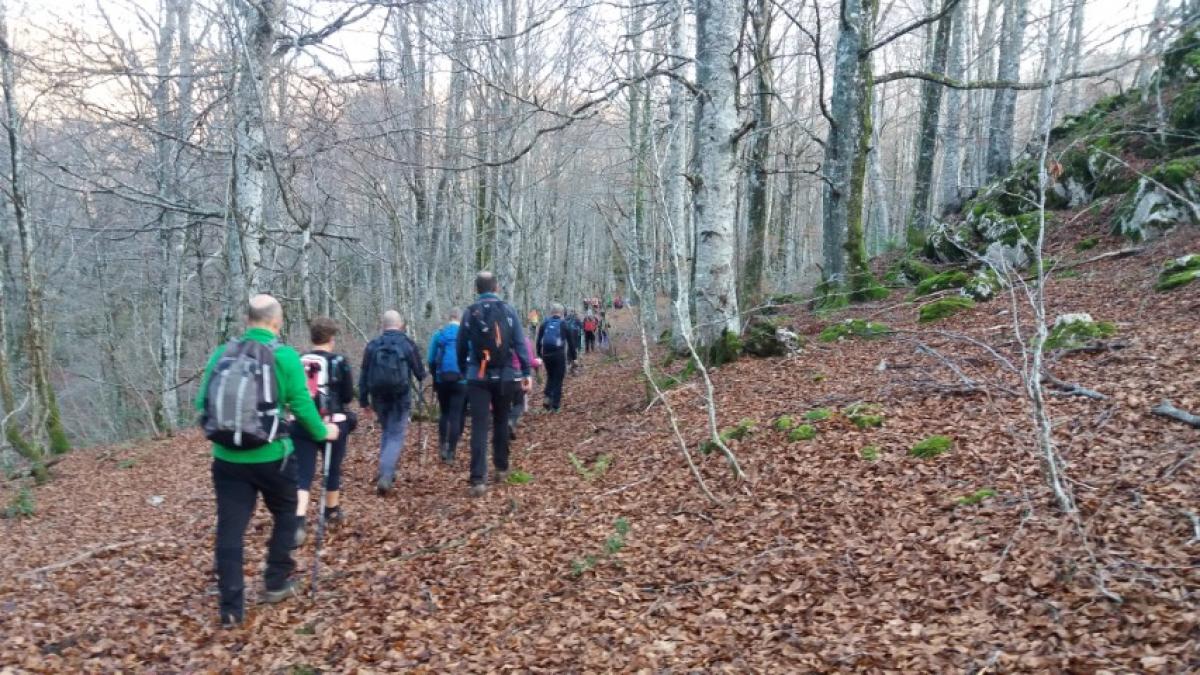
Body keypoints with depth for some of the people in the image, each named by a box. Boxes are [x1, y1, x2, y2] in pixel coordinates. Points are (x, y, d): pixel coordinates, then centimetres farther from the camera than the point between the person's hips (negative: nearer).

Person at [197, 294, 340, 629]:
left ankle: (231, 608, 10)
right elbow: (301, 404, -8)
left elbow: (202, 403, 9)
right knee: (285, 515, 21)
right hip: (270, 457, -3)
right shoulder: (285, 356, -9)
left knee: (230, 529, 7)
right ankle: (276, 583, 27)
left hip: (227, 458, 3)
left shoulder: (221, 354, 4)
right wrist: (322, 432, 10)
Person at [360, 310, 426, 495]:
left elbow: (364, 376, 5)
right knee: (396, 436, -3)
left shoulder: (372, 345, 4)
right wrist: (421, 378, 28)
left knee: (386, 432, 22)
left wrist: (364, 401, 12)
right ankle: (385, 476, -18)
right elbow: (419, 371, 4)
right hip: (401, 397, -3)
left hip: (379, 397, 3)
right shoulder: (408, 344, -3)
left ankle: (387, 473, 24)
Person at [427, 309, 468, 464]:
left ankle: (442, 446, 9)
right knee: (456, 416, 1)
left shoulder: (438, 335, 3)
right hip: (461, 381, -2)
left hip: (442, 380, 2)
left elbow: (431, 360, 1)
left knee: (444, 413, 18)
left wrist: (435, 378, 12)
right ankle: (451, 453, 0)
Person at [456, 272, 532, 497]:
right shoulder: (508, 310, -1)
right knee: (501, 422, 18)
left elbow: (461, 347, 8)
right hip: (504, 376, 0)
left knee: (479, 427, -4)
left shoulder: (469, 313, 3)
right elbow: (520, 343, -6)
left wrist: (463, 371, 21)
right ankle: (501, 468, 28)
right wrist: (526, 372, -3)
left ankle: (478, 480, -11)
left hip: (478, 377, 0)